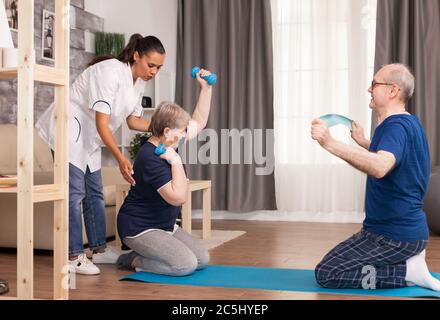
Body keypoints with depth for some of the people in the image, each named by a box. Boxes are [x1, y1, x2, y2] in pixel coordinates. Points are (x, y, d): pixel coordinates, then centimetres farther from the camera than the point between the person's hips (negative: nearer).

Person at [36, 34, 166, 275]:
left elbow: (133, 121, 9)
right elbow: (101, 123, -28)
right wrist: (120, 159, -32)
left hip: (90, 139, 9)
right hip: (69, 129, -9)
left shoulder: (139, 82, 2)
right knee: (74, 192, -13)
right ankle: (73, 256, -8)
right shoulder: (111, 72, -25)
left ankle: (99, 249, 18)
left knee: (94, 193, 10)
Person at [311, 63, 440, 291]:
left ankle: (408, 271, -6)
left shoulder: (396, 126, -22)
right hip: (403, 228, 10)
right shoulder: (407, 123, 9)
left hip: (394, 234, -10)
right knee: (336, 263, 26)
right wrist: (362, 142, 32)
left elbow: (380, 167, -44)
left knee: (326, 274, -7)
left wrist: (330, 144, -49)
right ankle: (408, 259, 12)